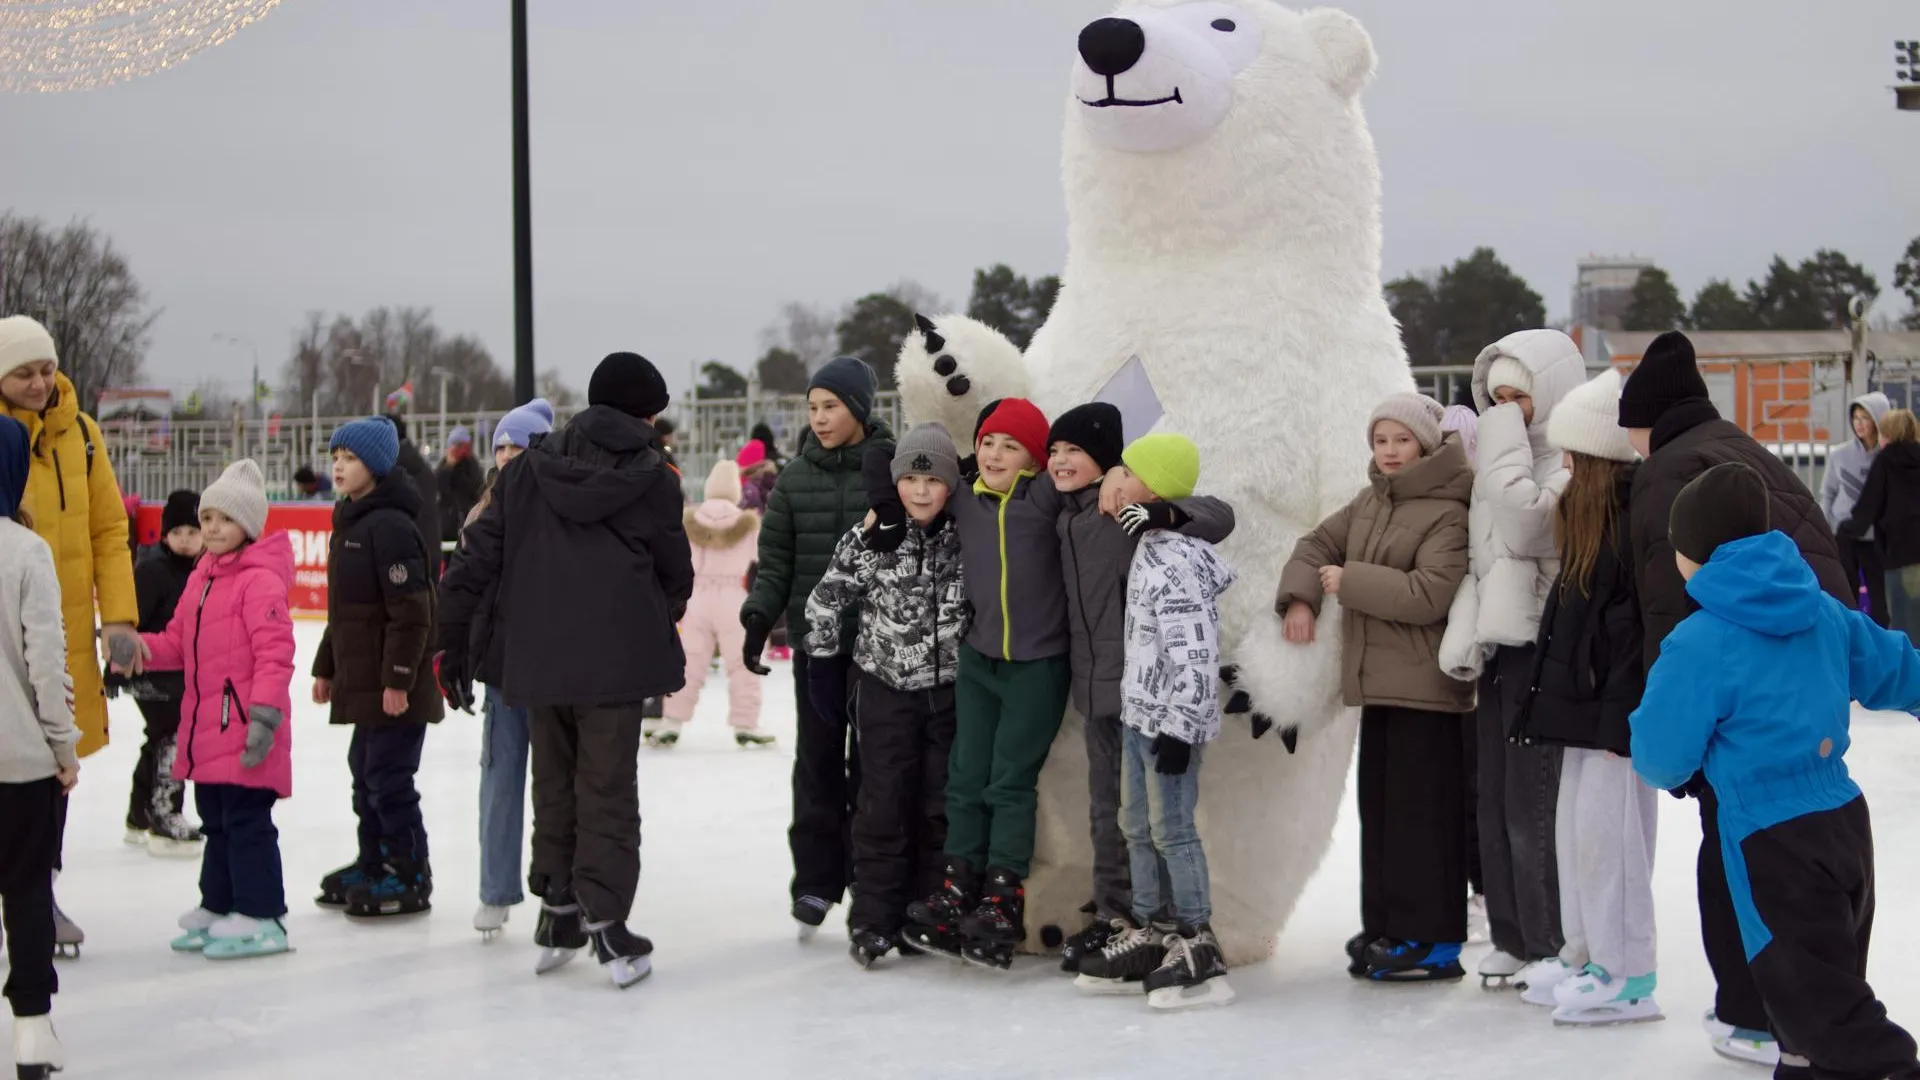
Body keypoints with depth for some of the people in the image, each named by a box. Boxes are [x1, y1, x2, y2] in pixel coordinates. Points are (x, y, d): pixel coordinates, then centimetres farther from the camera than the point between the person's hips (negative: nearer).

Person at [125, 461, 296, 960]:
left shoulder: (261, 580, -14)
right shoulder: (202, 577, 15)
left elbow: (274, 654, -20)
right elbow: (178, 642, 19)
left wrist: (265, 713, -25)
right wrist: (138, 648, 0)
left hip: (245, 732, -9)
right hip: (206, 729, 9)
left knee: (246, 821, -4)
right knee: (216, 822, 18)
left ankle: (261, 918, 2)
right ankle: (218, 908, 28)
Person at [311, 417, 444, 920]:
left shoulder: (391, 525, -17)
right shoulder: (349, 521, 15)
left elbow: (410, 611, -21)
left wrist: (398, 679, -23)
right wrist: (326, 666, 24)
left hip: (394, 686, -10)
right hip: (361, 679, 10)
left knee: (387, 775, -5)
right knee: (365, 770, 17)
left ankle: (410, 878, 4)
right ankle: (373, 864, 29)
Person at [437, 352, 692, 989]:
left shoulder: (527, 470, 9)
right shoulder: (652, 477, -2)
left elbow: (476, 560, 6)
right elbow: (676, 572, 6)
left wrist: (453, 644, 11)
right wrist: (665, 616, 27)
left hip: (539, 660, 4)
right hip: (616, 660, -4)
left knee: (554, 783, 17)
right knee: (608, 788, 2)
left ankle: (557, 914, 24)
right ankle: (605, 923, -1)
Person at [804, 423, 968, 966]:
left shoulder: (966, 540, -5)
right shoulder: (867, 539, -8)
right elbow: (824, 601, 0)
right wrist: (823, 666, 2)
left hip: (949, 690, 1)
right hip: (885, 686, -1)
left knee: (939, 804, 6)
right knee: (884, 805, -3)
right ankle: (874, 921, 4)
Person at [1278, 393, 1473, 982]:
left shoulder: (1446, 514, -13)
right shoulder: (1370, 502, 14)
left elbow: (1428, 594, -23)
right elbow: (1317, 545, 17)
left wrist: (1350, 580, -17)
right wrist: (1299, 597, -2)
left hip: (1424, 687, -9)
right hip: (1378, 680, 9)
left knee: (1422, 810, -6)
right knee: (1378, 805, 12)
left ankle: (1432, 940, -2)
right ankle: (1385, 928, 20)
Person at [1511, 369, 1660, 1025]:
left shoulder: (1638, 510, -16)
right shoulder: (1589, 508, 14)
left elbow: (1644, 620, -20)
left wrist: (1621, 714, -20)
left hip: (1621, 700, -10)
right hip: (1585, 696, 10)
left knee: (1604, 828, -7)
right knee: (1576, 829, 14)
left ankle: (1629, 977, 2)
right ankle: (1589, 958, 23)